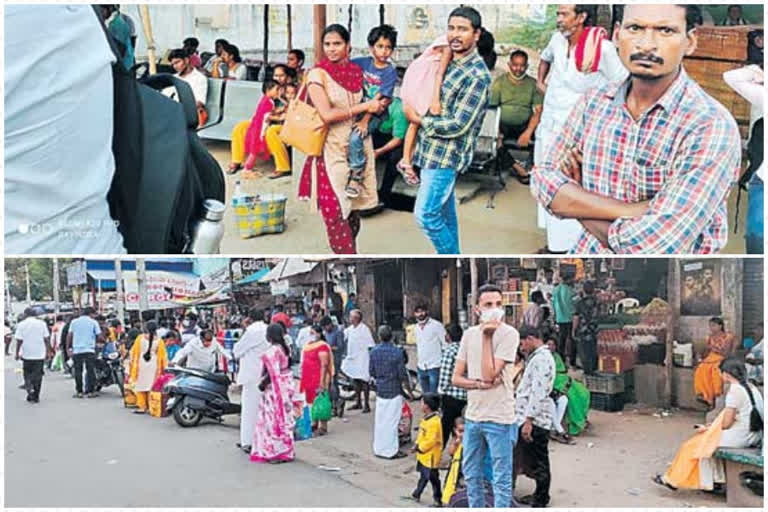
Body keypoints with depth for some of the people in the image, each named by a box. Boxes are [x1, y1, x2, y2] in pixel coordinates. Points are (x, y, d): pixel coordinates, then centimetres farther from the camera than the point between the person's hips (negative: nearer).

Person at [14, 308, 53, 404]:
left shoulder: (21, 325, -3)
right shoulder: (42, 323, 2)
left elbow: (19, 341, -6)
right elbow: (47, 339, 2)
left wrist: (17, 353, 3)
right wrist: (48, 351, 10)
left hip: (27, 355, -1)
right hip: (40, 354, 1)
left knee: (27, 374, 14)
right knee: (38, 375, 6)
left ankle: (29, 387, -11)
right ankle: (35, 397, 7)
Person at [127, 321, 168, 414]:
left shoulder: (140, 338, -3)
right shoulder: (159, 340, -3)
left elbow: (133, 352, 4)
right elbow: (163, 355, 0)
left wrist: (132, 362, 17)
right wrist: (164, 368, 8)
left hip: (141, 364, 0)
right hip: (154, 366, 0)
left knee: (141, 385, 6)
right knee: (152, 387, 5)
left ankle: (141, 406, 4)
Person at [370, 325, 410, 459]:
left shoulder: (374, 351, -2)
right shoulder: (397, 352, -13)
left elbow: (371, 372, 5)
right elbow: (402, 374, -11)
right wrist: (409, 389, 2)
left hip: (380, 390, 4)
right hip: (394, 390, -4)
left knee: (380, 420, 12)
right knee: (392, 421, 1)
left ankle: (379, 448, 20)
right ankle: (392, 450, 6)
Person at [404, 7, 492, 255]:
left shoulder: (477, 75, -19)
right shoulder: (449, 63, 9)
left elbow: (458, 126, -21)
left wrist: (419, 120, -13)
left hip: (446, 154, -9)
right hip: (433, 150, 9)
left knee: (425, 214, -7)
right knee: (444, 211, 17)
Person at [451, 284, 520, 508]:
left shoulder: (509, 334, -13)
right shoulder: (469, 334, 5)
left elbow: (489, 374, -20)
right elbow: (456, 378, 5)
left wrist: (487, 336, -20)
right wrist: (479, 384, -14)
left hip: (499, 419, -6)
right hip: (472, 416, 6)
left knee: (501, 479, 4)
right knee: (471, 474, 20)